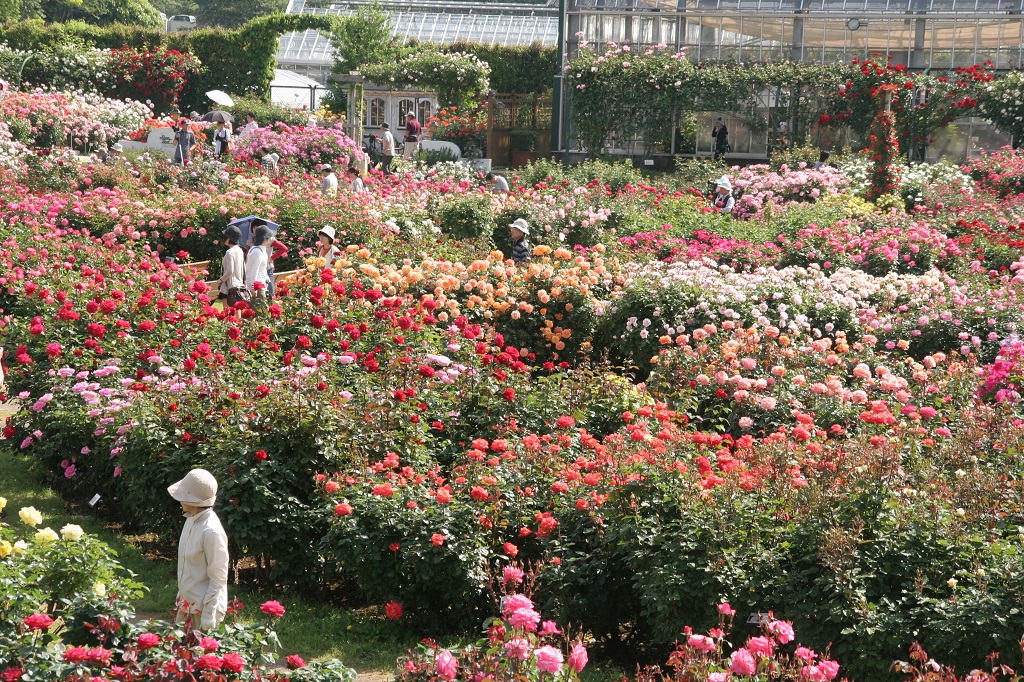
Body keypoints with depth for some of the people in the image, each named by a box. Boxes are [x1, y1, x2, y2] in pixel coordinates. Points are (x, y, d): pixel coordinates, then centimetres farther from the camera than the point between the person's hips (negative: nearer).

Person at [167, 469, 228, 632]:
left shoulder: (211, 531, -24)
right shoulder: (192, 520, 3)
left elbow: (219, 578, -21)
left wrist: (208, 617, -20)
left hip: (204, 607, -9)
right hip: (187, 603, 9)